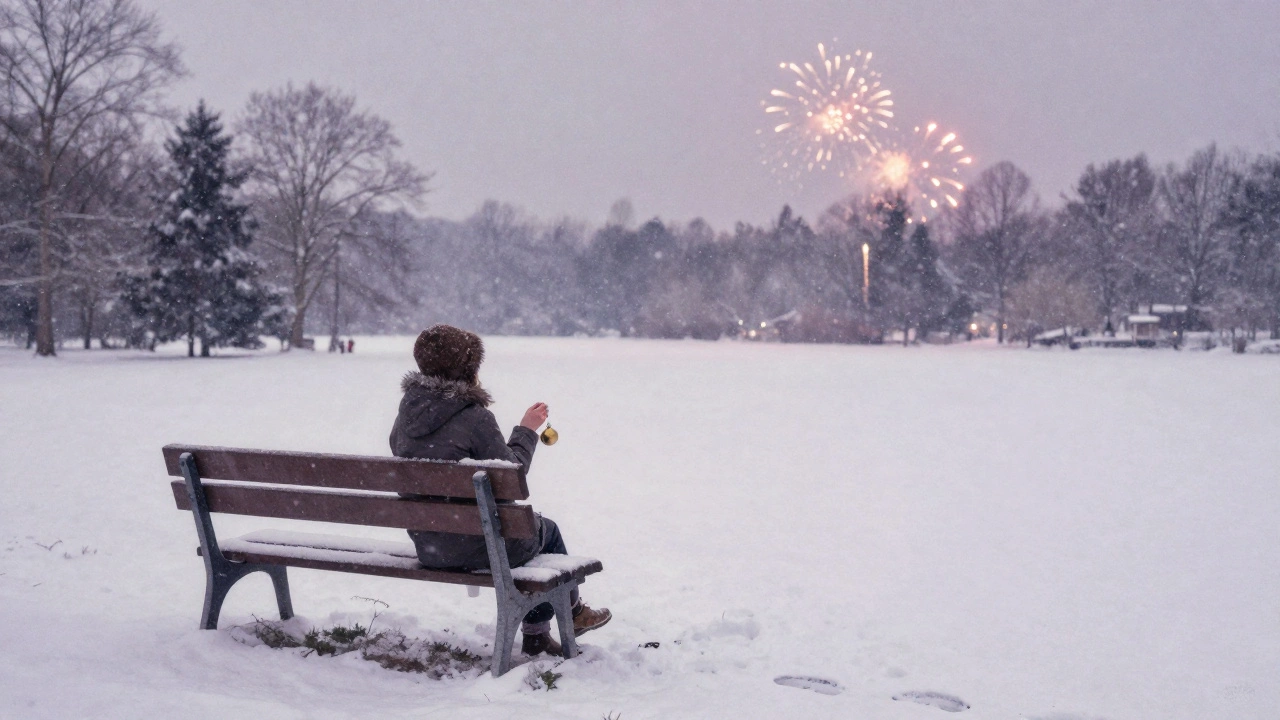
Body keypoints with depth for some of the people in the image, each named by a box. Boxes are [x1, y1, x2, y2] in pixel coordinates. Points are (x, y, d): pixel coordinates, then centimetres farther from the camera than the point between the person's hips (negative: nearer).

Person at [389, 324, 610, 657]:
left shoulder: (407, 414, 2)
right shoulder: (473, 417, -20)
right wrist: (526, 430, 0)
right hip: (474, 547, -7)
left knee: (537, 527, 28)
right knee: (546, 529, 23)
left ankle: (536, 633, 31)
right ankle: (572, 610, 44)